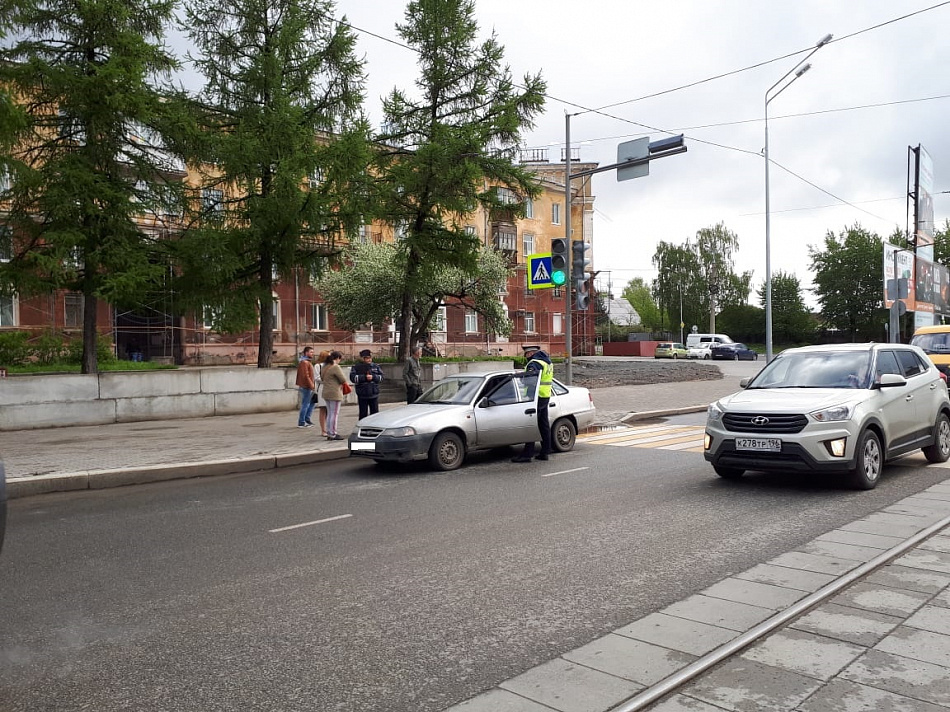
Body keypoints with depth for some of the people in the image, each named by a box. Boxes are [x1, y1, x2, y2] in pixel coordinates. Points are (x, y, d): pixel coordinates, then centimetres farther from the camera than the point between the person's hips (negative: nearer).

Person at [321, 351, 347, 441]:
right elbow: (343, 379, -15)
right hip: (335, 393, -9)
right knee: (335, 414, -3)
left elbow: (322, 377, 15)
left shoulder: (325, 367, 11)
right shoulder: (335, 367, -16)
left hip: (326, 393, 9)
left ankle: (329, 433, 19)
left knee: (329, 414, 15)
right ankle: (332, 434, -1)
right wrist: (341, 382, 6)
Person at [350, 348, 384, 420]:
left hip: (374, 394, 3)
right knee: (363, 414, 2)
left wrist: (373, 377, -16)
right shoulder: (356, 367, 0)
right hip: (362, 395, -3)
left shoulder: (376, 366, 8)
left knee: (375, 412, 8)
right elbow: (353, 378, -13)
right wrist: (364, 377, -19)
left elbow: (381, 377, 2)